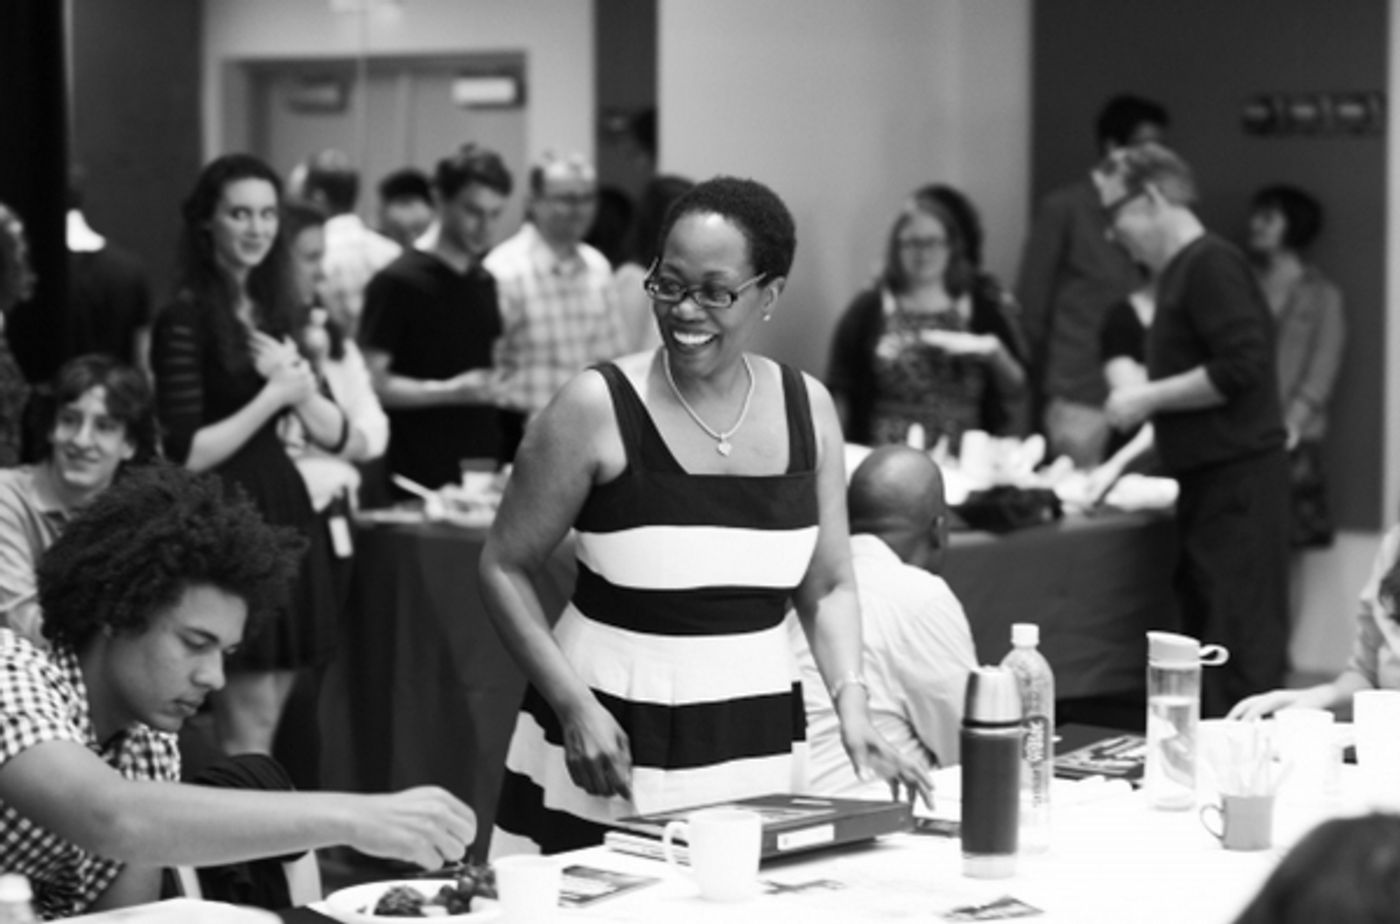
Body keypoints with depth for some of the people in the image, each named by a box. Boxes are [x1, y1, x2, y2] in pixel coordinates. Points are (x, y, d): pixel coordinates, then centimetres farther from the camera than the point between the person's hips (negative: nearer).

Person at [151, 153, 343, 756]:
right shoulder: (185, 319, -10)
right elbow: (185, 453, -15)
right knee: (246, 739, -7)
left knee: (261, 731, 9)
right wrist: (273, 395, -13)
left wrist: (300, 386, -8)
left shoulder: (275, 313, 12)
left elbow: (335, 435, 11)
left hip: (282, 514, 8)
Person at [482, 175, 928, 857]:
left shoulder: (806, 408, 4)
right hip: (611, 734, -3)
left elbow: (828, 587, 10)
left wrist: (852, 705, -5)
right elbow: (504, 568, -3)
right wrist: (575, 705, -14)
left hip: (756, 743, 3)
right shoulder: (599, 407, -9)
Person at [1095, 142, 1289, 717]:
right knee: (1207, 642, 11)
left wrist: (1147, 398, -14)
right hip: (1210, 485, 10)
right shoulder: (1181, 272, 17)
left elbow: (1240, 368, -21)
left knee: (1242, 651, -9)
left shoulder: (1210, 265, -11)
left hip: (1238, 481, -10)